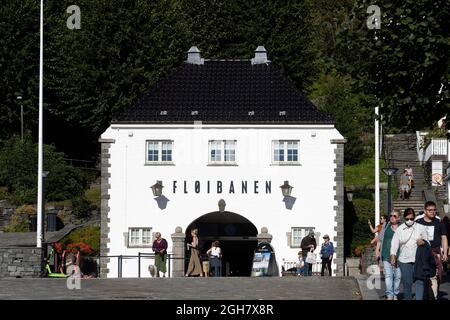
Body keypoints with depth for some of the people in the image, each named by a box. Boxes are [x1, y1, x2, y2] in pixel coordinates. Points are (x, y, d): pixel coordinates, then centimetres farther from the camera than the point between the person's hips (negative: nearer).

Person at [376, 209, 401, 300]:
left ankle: (395, 295, 16)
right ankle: (389, 295, -12)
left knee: (397, 276, 5)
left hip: (398, 256, 0)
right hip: (386, 255, 0)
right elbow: (380, 240, 16)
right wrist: (377, 250, 7)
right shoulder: (385, 227, 11)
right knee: (388, 275, -9)